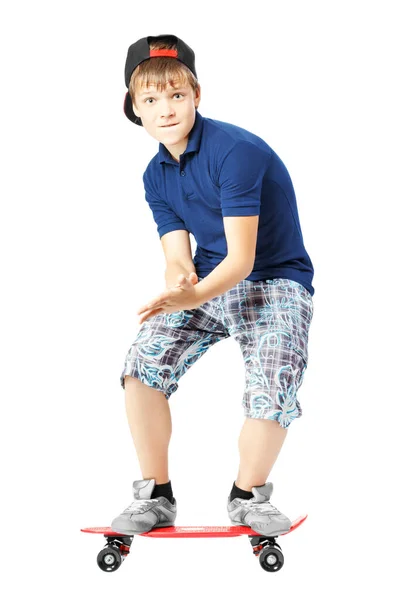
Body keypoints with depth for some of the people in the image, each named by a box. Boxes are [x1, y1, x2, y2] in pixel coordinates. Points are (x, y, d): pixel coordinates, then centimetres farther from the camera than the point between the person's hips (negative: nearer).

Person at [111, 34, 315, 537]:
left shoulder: (235, 151, -21)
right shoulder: (156, 176, 3)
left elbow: (241, 259, -25)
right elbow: (177, 256, -4)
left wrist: (193, 297, -43)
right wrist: (178, 279, -30)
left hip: (275, 281, -5)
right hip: (205, 283, 6)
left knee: (272, 394, -26)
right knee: (142, 364, -15)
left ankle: (247, 495, 3)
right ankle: (154, 497, 1)